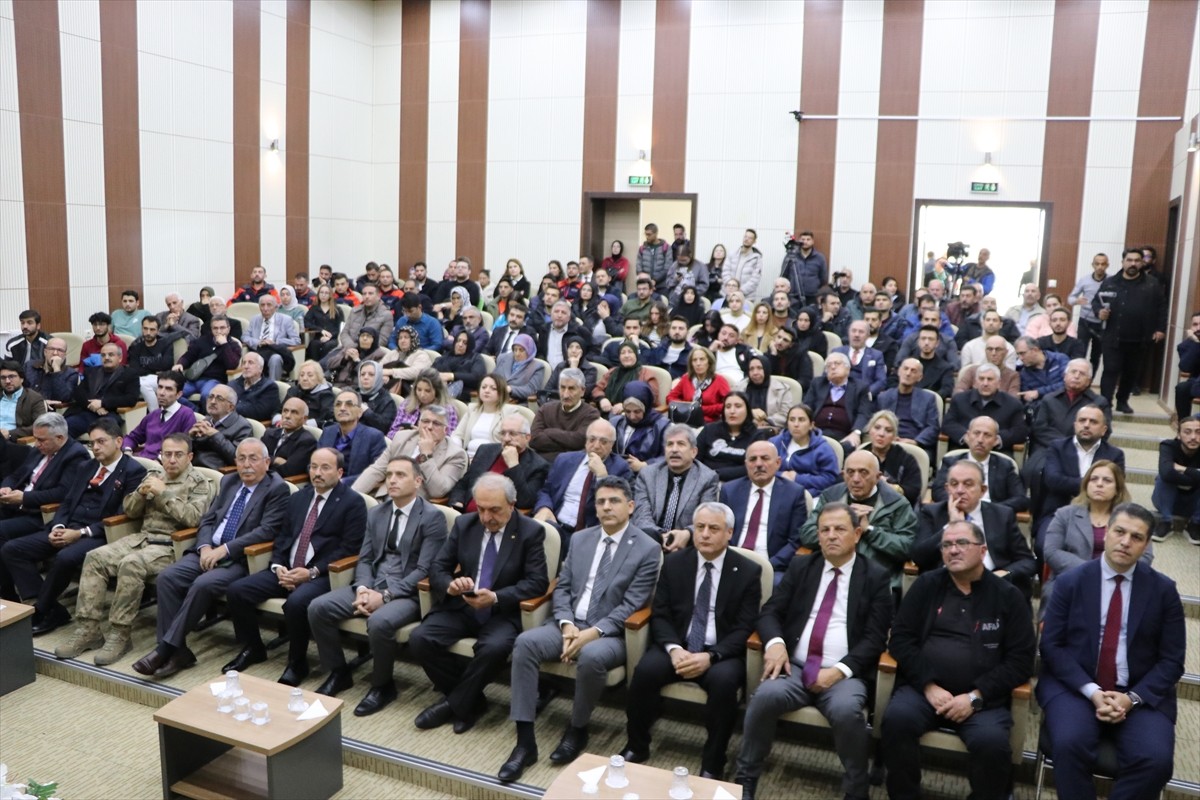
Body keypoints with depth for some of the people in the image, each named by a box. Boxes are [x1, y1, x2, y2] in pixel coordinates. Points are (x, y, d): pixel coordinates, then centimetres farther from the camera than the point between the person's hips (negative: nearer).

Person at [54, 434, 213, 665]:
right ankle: (88, 629, -12)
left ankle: (120, 634, -22)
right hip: (142, 537, 7)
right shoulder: (153, 475, 17)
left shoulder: (199, 484, -3)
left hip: (172, 545, -7)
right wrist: (142, 492, -4)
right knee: (95, 558, -14)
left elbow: (192, 518, -18)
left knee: (131, 564, -32)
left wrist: (163, 494, -15)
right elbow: (129, 511, 17)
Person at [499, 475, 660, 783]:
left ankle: (577, 730, -9)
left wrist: (592, 633, -21)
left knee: (591, 656, -37)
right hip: (570, 624, 5)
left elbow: (630, 606, -11)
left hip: (610, 633, -4)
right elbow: (562, 587, 10)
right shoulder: (580, 539, 12)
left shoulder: (648, 549, -5)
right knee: (525, 642, -23)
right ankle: (525, 740, -19)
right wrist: (567, 625, -10)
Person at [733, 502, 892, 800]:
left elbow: (875, 638, -2)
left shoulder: (876, 576, 5)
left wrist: (840, 670, -16)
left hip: (845, 675, -2)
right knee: (765, 696, -28)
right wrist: (775, 642, -14)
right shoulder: (800, 566, 13)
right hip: (795, 667, 2)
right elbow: (770, 612, 8)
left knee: (847, 711, -33)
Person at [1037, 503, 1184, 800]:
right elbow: (1052, 646, -2)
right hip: (1075, 687, -1)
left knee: (1156, 759, -26)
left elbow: (1172, 660, 3)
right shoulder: (1070, 582, 1)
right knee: (1069, 745, -29)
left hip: (1141, 694, 1)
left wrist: (1133, 698, -12)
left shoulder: (1163, 590, 4)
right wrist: (1091, 691, -15)